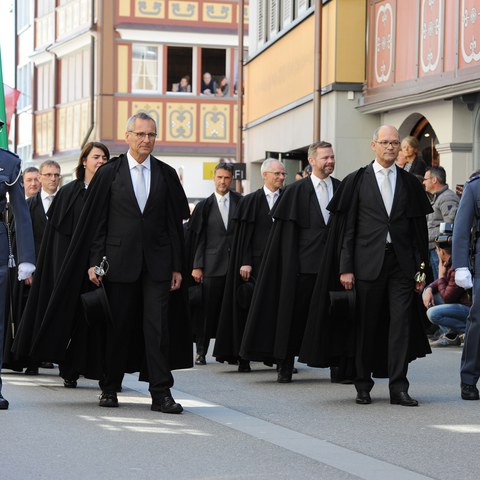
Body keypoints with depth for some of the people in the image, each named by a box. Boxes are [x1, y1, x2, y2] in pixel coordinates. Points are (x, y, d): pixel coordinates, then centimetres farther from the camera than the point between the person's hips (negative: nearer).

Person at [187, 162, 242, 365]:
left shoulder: (240, 202, 6)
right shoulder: (204, 206, 5)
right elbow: (196, 237, 4)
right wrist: (196, 266, -2)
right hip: (212, 265, -1)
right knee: (207, 310, 0)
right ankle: (201, 351, 7)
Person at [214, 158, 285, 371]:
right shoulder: (249, 201, 5)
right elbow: (243, 235, 0)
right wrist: (245, 263, -9)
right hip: (255, 263, -2)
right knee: (250, 308, -2)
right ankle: (244, 357, 3)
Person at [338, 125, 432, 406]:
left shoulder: (410, 183, 11)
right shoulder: (357, 181, 5)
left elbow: (420, 228, 11)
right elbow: (347, 227, 2)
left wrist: (421, 268, 5)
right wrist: (346, 267, -4)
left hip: (402, 263, 1)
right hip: (368, 263, -1)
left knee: (402, 323, -4)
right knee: (366, 325, 3)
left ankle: (398, 387, -1)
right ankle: (363, 385, 14)